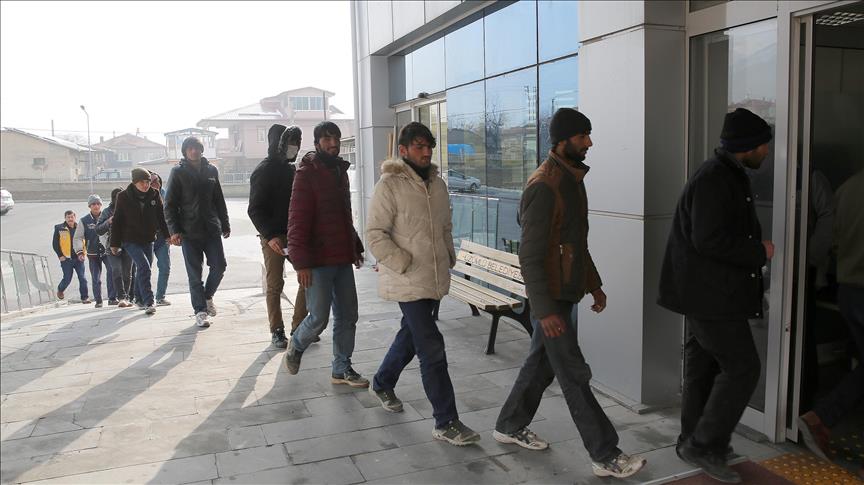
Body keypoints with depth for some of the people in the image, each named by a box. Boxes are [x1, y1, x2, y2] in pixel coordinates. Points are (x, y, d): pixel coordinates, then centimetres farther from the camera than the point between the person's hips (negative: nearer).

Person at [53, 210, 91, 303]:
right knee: (67, 279, 5)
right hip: (66, 258, -2)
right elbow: (55, 243, 2)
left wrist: (82, 253, 1)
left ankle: (84, 297, 3)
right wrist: (60, 255, -4)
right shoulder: (59, 228, -1)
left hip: (78, 258, 2)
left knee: (83, 278, -4)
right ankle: (60, 289, 36)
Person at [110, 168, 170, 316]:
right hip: (130, 240, -4)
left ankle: (139, 299, 30)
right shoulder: (124, 197, -7)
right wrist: (115, 243, -2)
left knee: (142, 270, 13)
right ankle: (149, 302, -18)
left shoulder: (154, 195, -1)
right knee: (144, 267, -18)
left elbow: (161, 217, 7)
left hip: (148, 240, 4)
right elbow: (117, 221, -3)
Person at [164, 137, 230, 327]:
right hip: (189, 232, -3)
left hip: (212, 229, 3)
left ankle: (207, 296, 25)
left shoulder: (211, 170, 10)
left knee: (219, 265, -1)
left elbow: (219, 200, 15)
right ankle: (200, 311, 13)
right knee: (195, 274, 2)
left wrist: (225, 225, 13)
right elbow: (170, 204, -3)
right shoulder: (178, 172, -1)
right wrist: (174, 230, -11)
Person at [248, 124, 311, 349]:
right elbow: (255, 210, -12)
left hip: (295, 234, 6)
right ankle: (277, 331, 13)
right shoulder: (263, 171, -7)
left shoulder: (291, 169, 13)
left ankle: (298, 326, 14)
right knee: (275, 285, 1)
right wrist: (270, 236, -23)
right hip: (273, 238, -6)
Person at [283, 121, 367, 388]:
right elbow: (297, 221, -15)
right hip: (318, 261, -7)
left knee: (347, 315, 10)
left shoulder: (340, 171, 15)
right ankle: (296, 346, 27)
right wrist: (301, 262, -20)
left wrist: (355, 246, 21)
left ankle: (342, 369, 22)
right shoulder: (306, 173, -10)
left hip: (343, 258, 8)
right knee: (319, 317, -3)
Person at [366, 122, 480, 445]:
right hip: (407, 282, -8)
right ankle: (446, 423, 1)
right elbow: (375, 234, -14)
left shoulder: (437, 184, 11)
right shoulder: (390, 185, -11)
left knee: (411, 336, 22)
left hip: (434, 279, 8)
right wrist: (406, 265, -19)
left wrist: (449, 258, 11)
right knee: (432, 349, -8)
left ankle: (382, 384, 46)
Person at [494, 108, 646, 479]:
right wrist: (545, 310, -23)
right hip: (550, 297, -9)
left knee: (542, 364, 18)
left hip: (567, 292, 9)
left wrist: (593, 283, 20)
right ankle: (605, 456, 10)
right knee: (575, 375, -1)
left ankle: (510, 427, 34)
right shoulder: (544, 186, -20)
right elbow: (530, 255, -22)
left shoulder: (572, 179, 11)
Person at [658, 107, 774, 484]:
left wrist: (755, 249, 8)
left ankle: (694, 439, 28)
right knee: (742, 367, -6)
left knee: (704, 365, 16)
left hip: (709, 292, 11)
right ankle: (705, 446, 2)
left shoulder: (728, 177, 14)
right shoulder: (714, 180, -19)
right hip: (709, 294, -11)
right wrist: (759, 252, -15)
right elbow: (709, 240, -25)